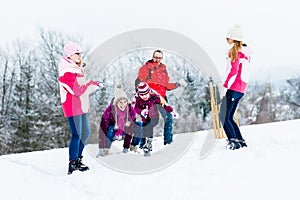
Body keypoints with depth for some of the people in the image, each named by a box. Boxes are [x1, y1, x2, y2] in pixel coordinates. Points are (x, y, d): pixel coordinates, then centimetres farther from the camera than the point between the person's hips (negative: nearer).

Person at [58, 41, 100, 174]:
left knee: (85, 133, 14)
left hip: (81, 106, 10)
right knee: (77, 135, -10)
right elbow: (77, 90, -22)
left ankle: (78, 159, 25)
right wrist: (93, 84, -15)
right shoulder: (66, 72, -15)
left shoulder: (77, 69, 16)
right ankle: (73, 163, -3)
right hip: (72, 107, -10)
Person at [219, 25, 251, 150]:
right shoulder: (245, 52, 17)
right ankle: (240, 141, 11)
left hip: (233, 88, -9)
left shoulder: (235, 51, -9)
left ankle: (233, 141, -15)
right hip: (241, 89, 9)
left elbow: (233, 71, -17)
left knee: (224, 117, -7)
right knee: (229, 117, 14)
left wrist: (225, 86, -17)